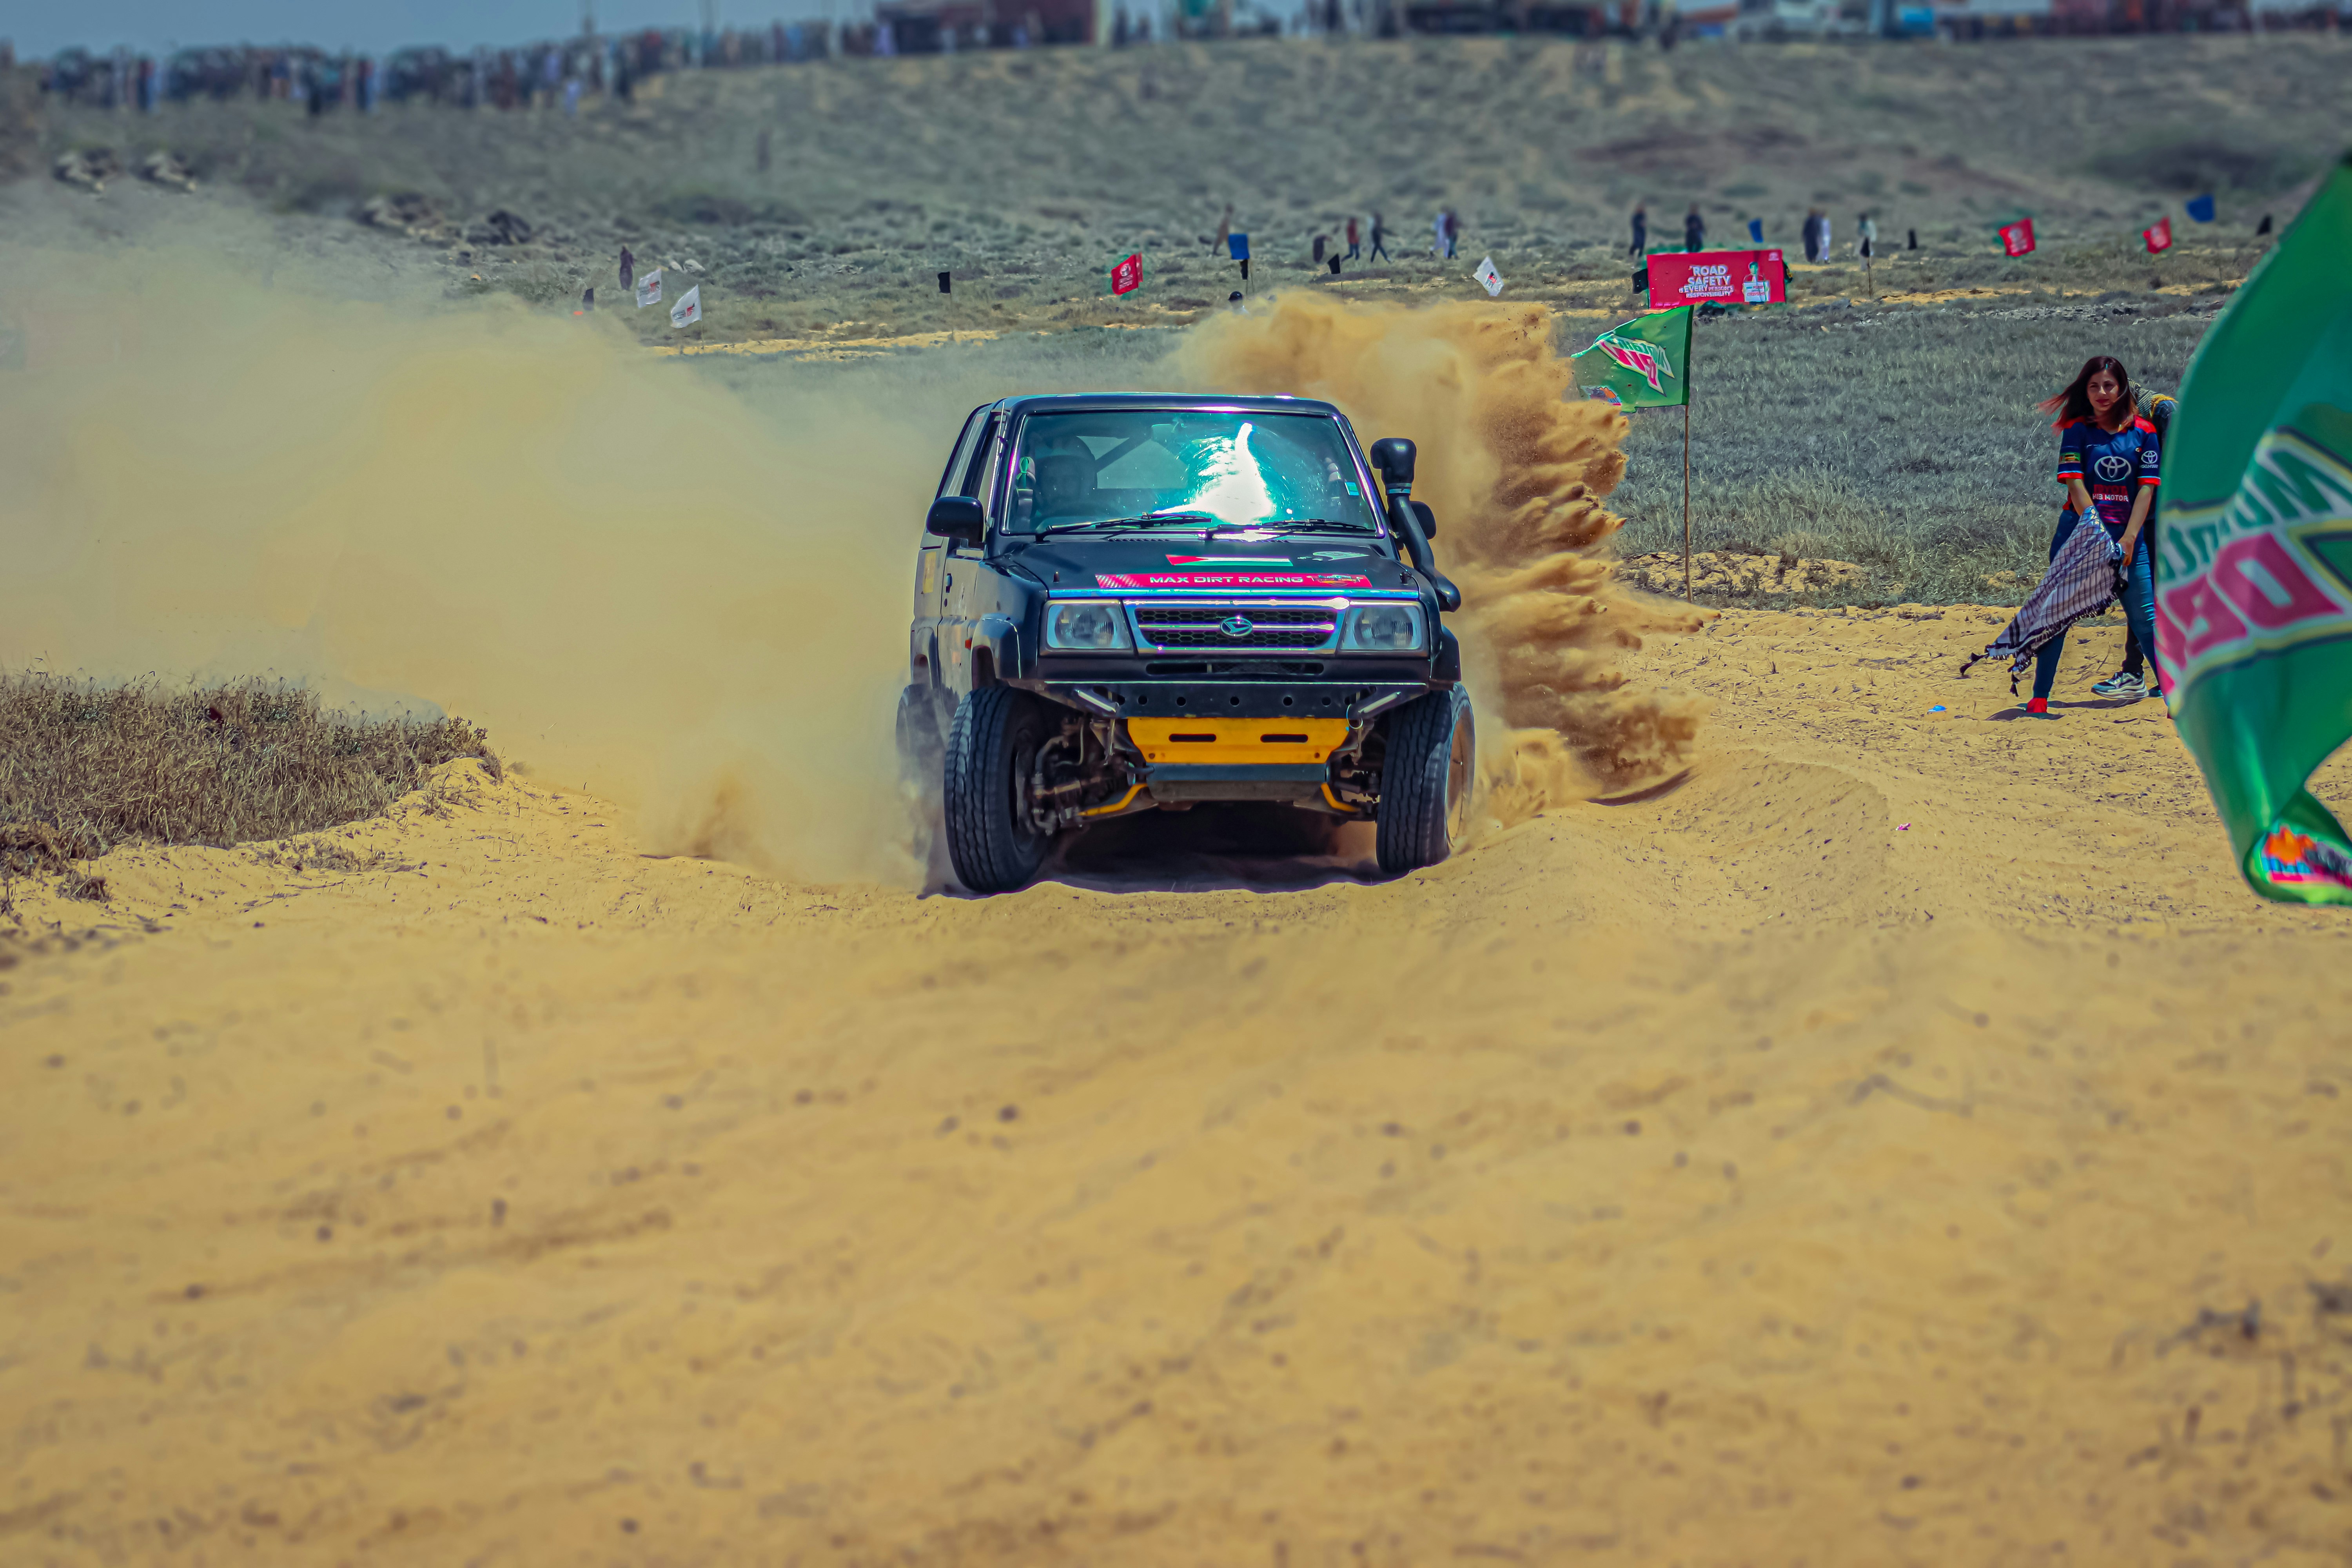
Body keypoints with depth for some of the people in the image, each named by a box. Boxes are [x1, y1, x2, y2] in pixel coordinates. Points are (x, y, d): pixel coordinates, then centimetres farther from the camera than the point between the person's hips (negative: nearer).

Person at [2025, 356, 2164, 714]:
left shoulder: (2143, 432, 4)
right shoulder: (2077, 430, 1)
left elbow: (2146, 488, -1)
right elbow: (2075, 485, -7)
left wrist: (2127, 540, -12)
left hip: (2129, 536, 1)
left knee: (2144, 617, -4)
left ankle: (2172, 691, 2)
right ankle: (2039, 697, 3)